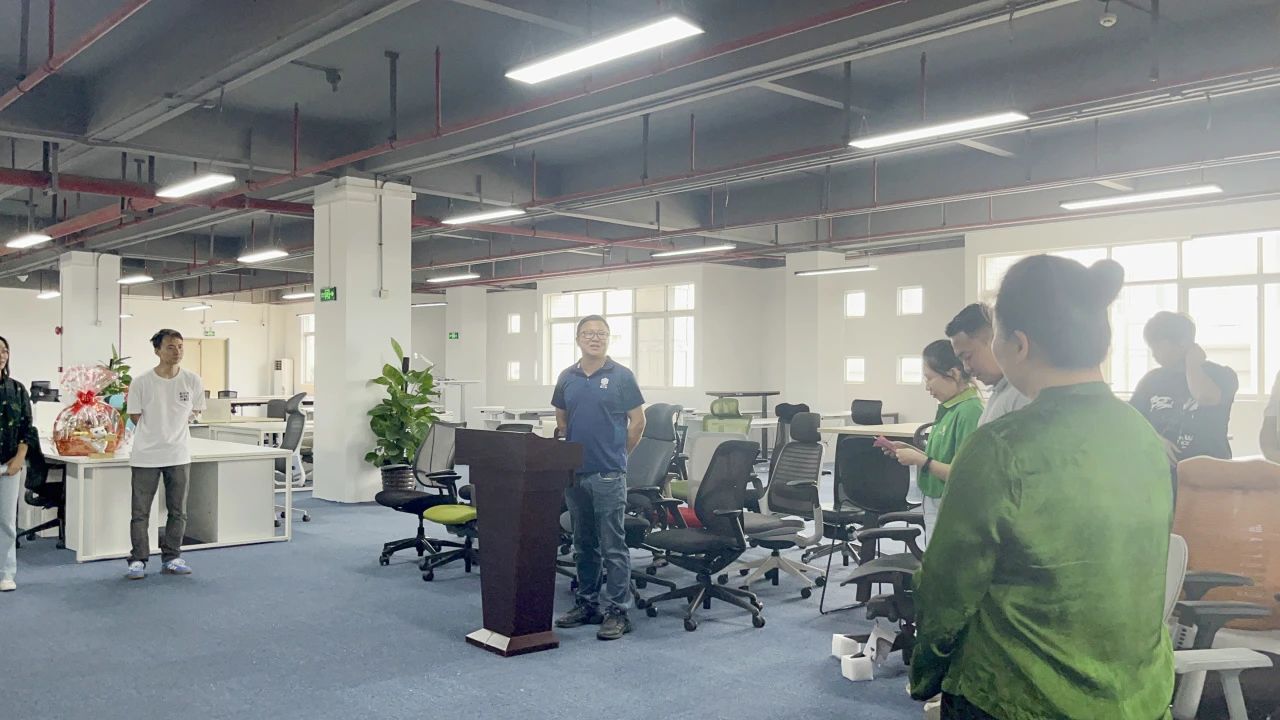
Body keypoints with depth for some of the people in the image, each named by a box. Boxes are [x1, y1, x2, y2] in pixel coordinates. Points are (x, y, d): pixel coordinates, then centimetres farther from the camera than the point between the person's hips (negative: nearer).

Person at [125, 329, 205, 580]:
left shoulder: (192, 381, -3)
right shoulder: (141, 382, -10)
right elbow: (135, 417, 2)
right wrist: (153, 434, 9)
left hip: (179, 455, 2)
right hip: (145, 455, -2)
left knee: (178, 512, 9)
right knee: (140, 512, 4)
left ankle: (171, 558, 20)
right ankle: (138, 560, 15)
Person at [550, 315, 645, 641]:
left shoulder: (621, 376, -4)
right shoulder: (566, 378, 9)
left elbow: (637, 421, 0)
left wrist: (616, 454, 4)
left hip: (608, 475, -5)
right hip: (574, 473, 5)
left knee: (613, 546, -2)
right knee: (583, 545, 14)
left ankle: (618, 611, 5)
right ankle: (587, 604, 24)